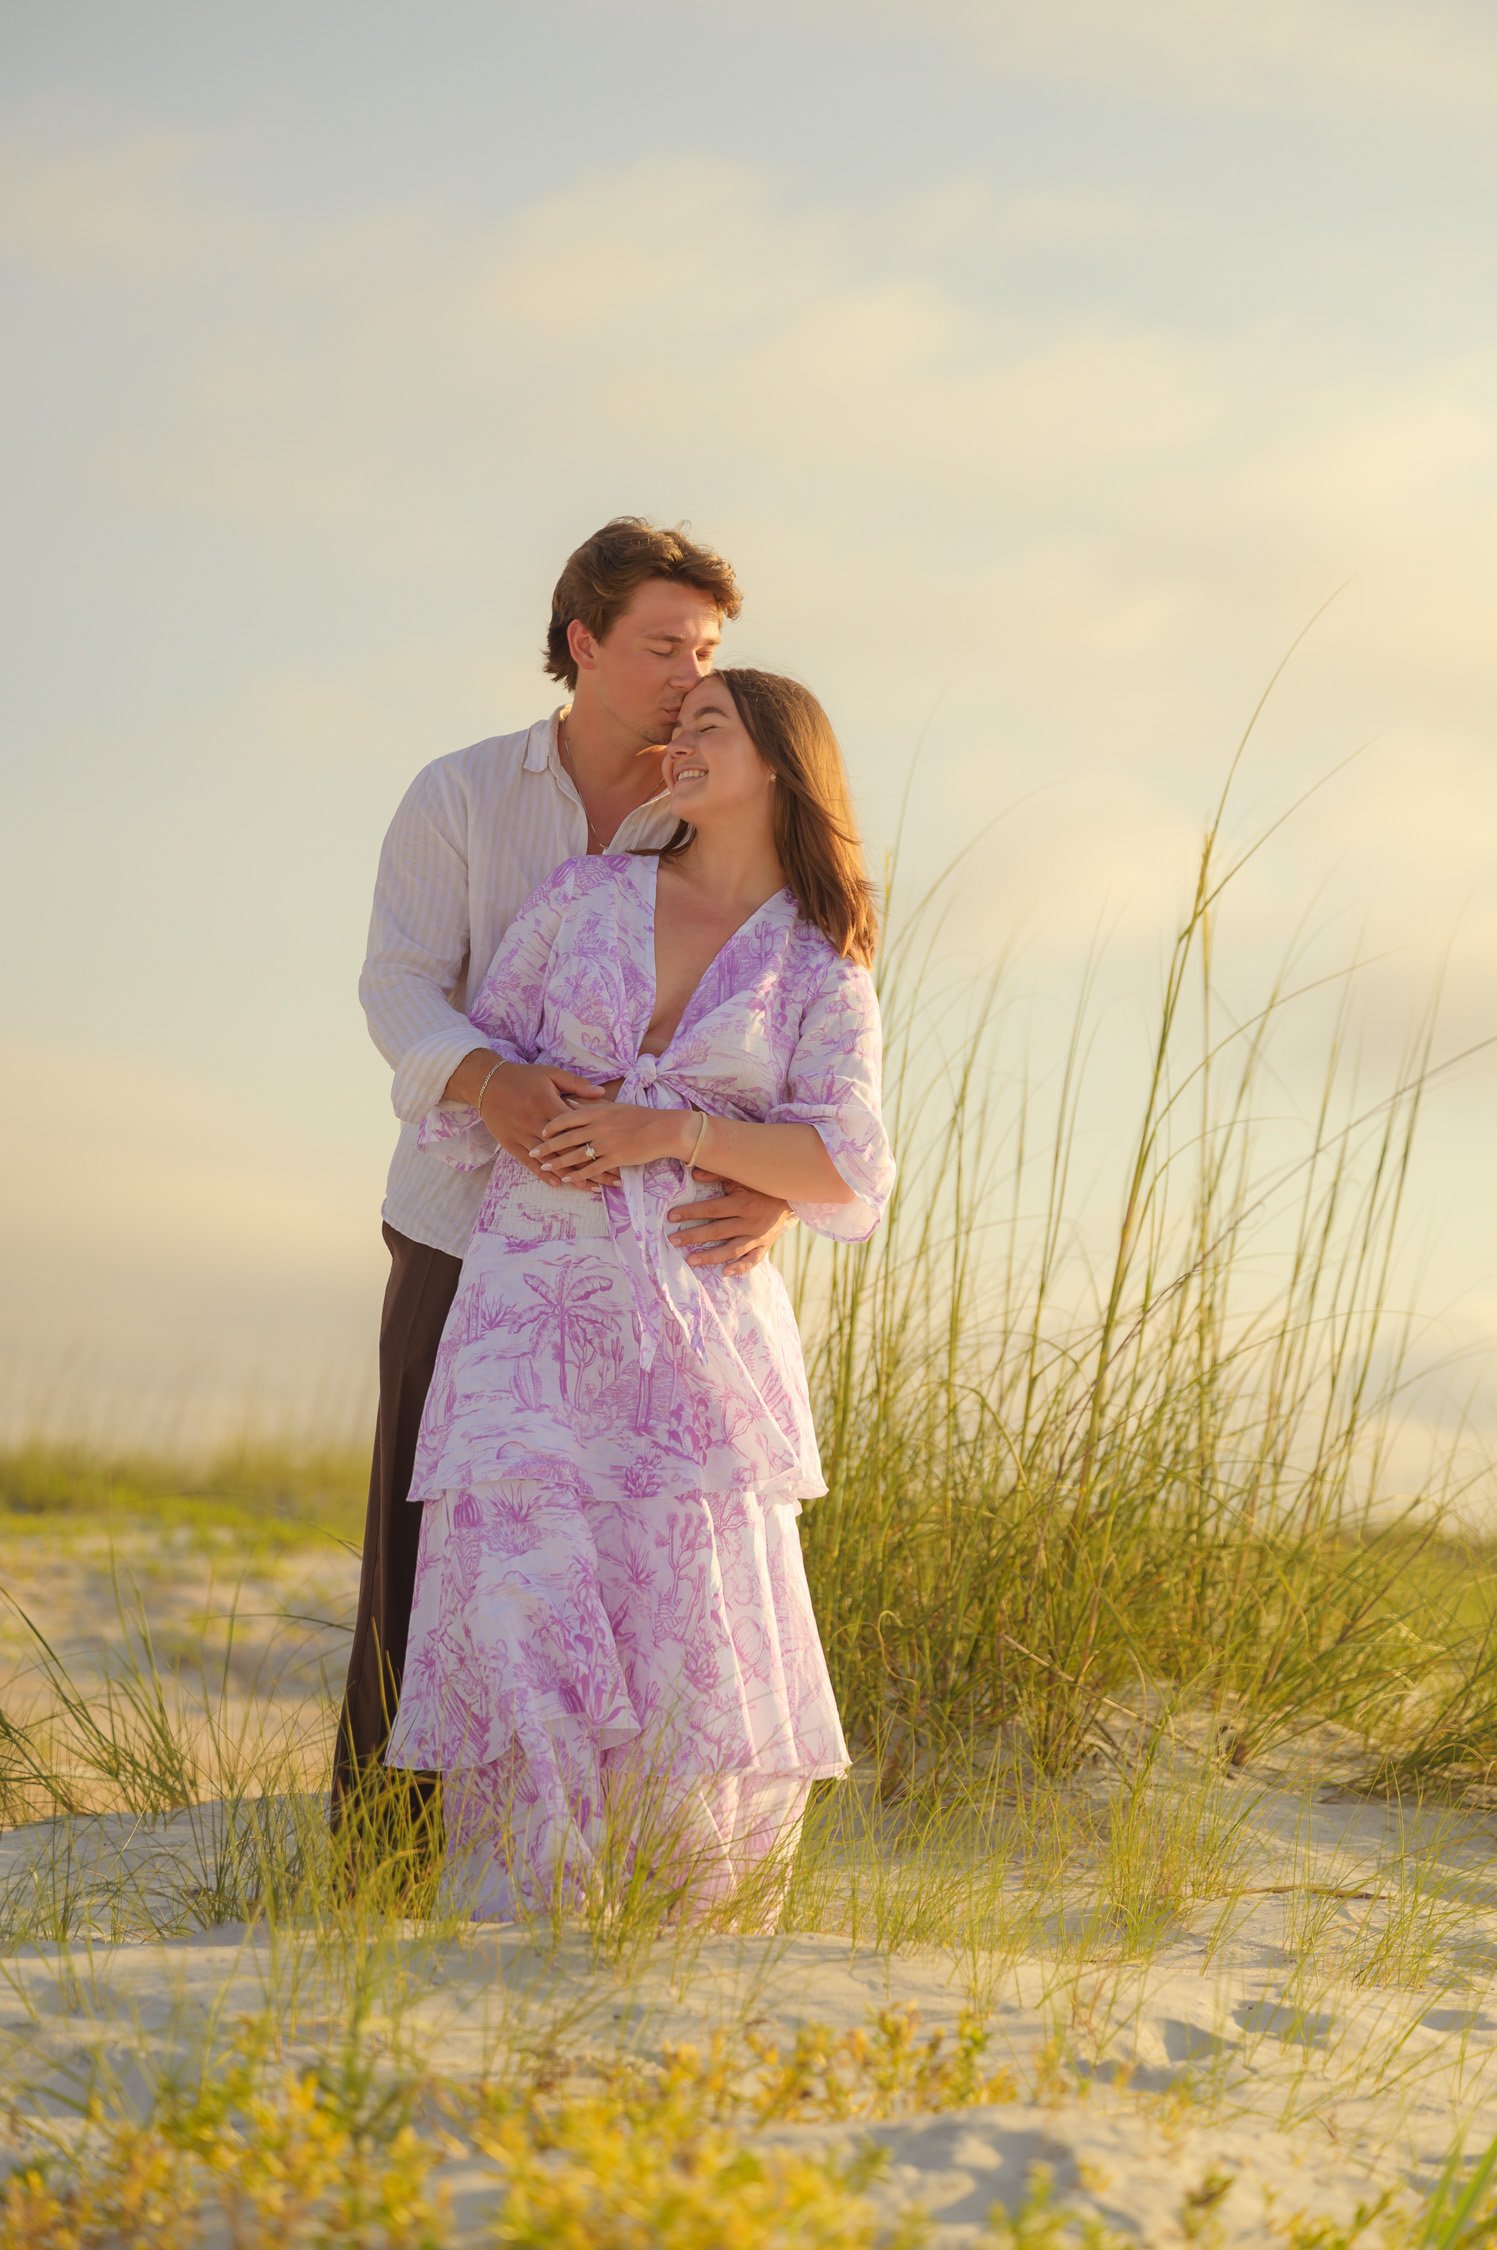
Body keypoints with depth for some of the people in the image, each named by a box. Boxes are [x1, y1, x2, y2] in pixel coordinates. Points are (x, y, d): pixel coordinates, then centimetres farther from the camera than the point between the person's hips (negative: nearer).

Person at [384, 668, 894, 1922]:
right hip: (537, 1312, 1)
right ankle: (518, 1923, -4)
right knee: (520, 1615, -13)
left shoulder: (823, 973, 6)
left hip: (702, 1330, -1)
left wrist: (673, 1132, -15)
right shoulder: (584, 899, 10)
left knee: (700, 1652, -4)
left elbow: (848, 1176, -4)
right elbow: (468, 1065, 14)